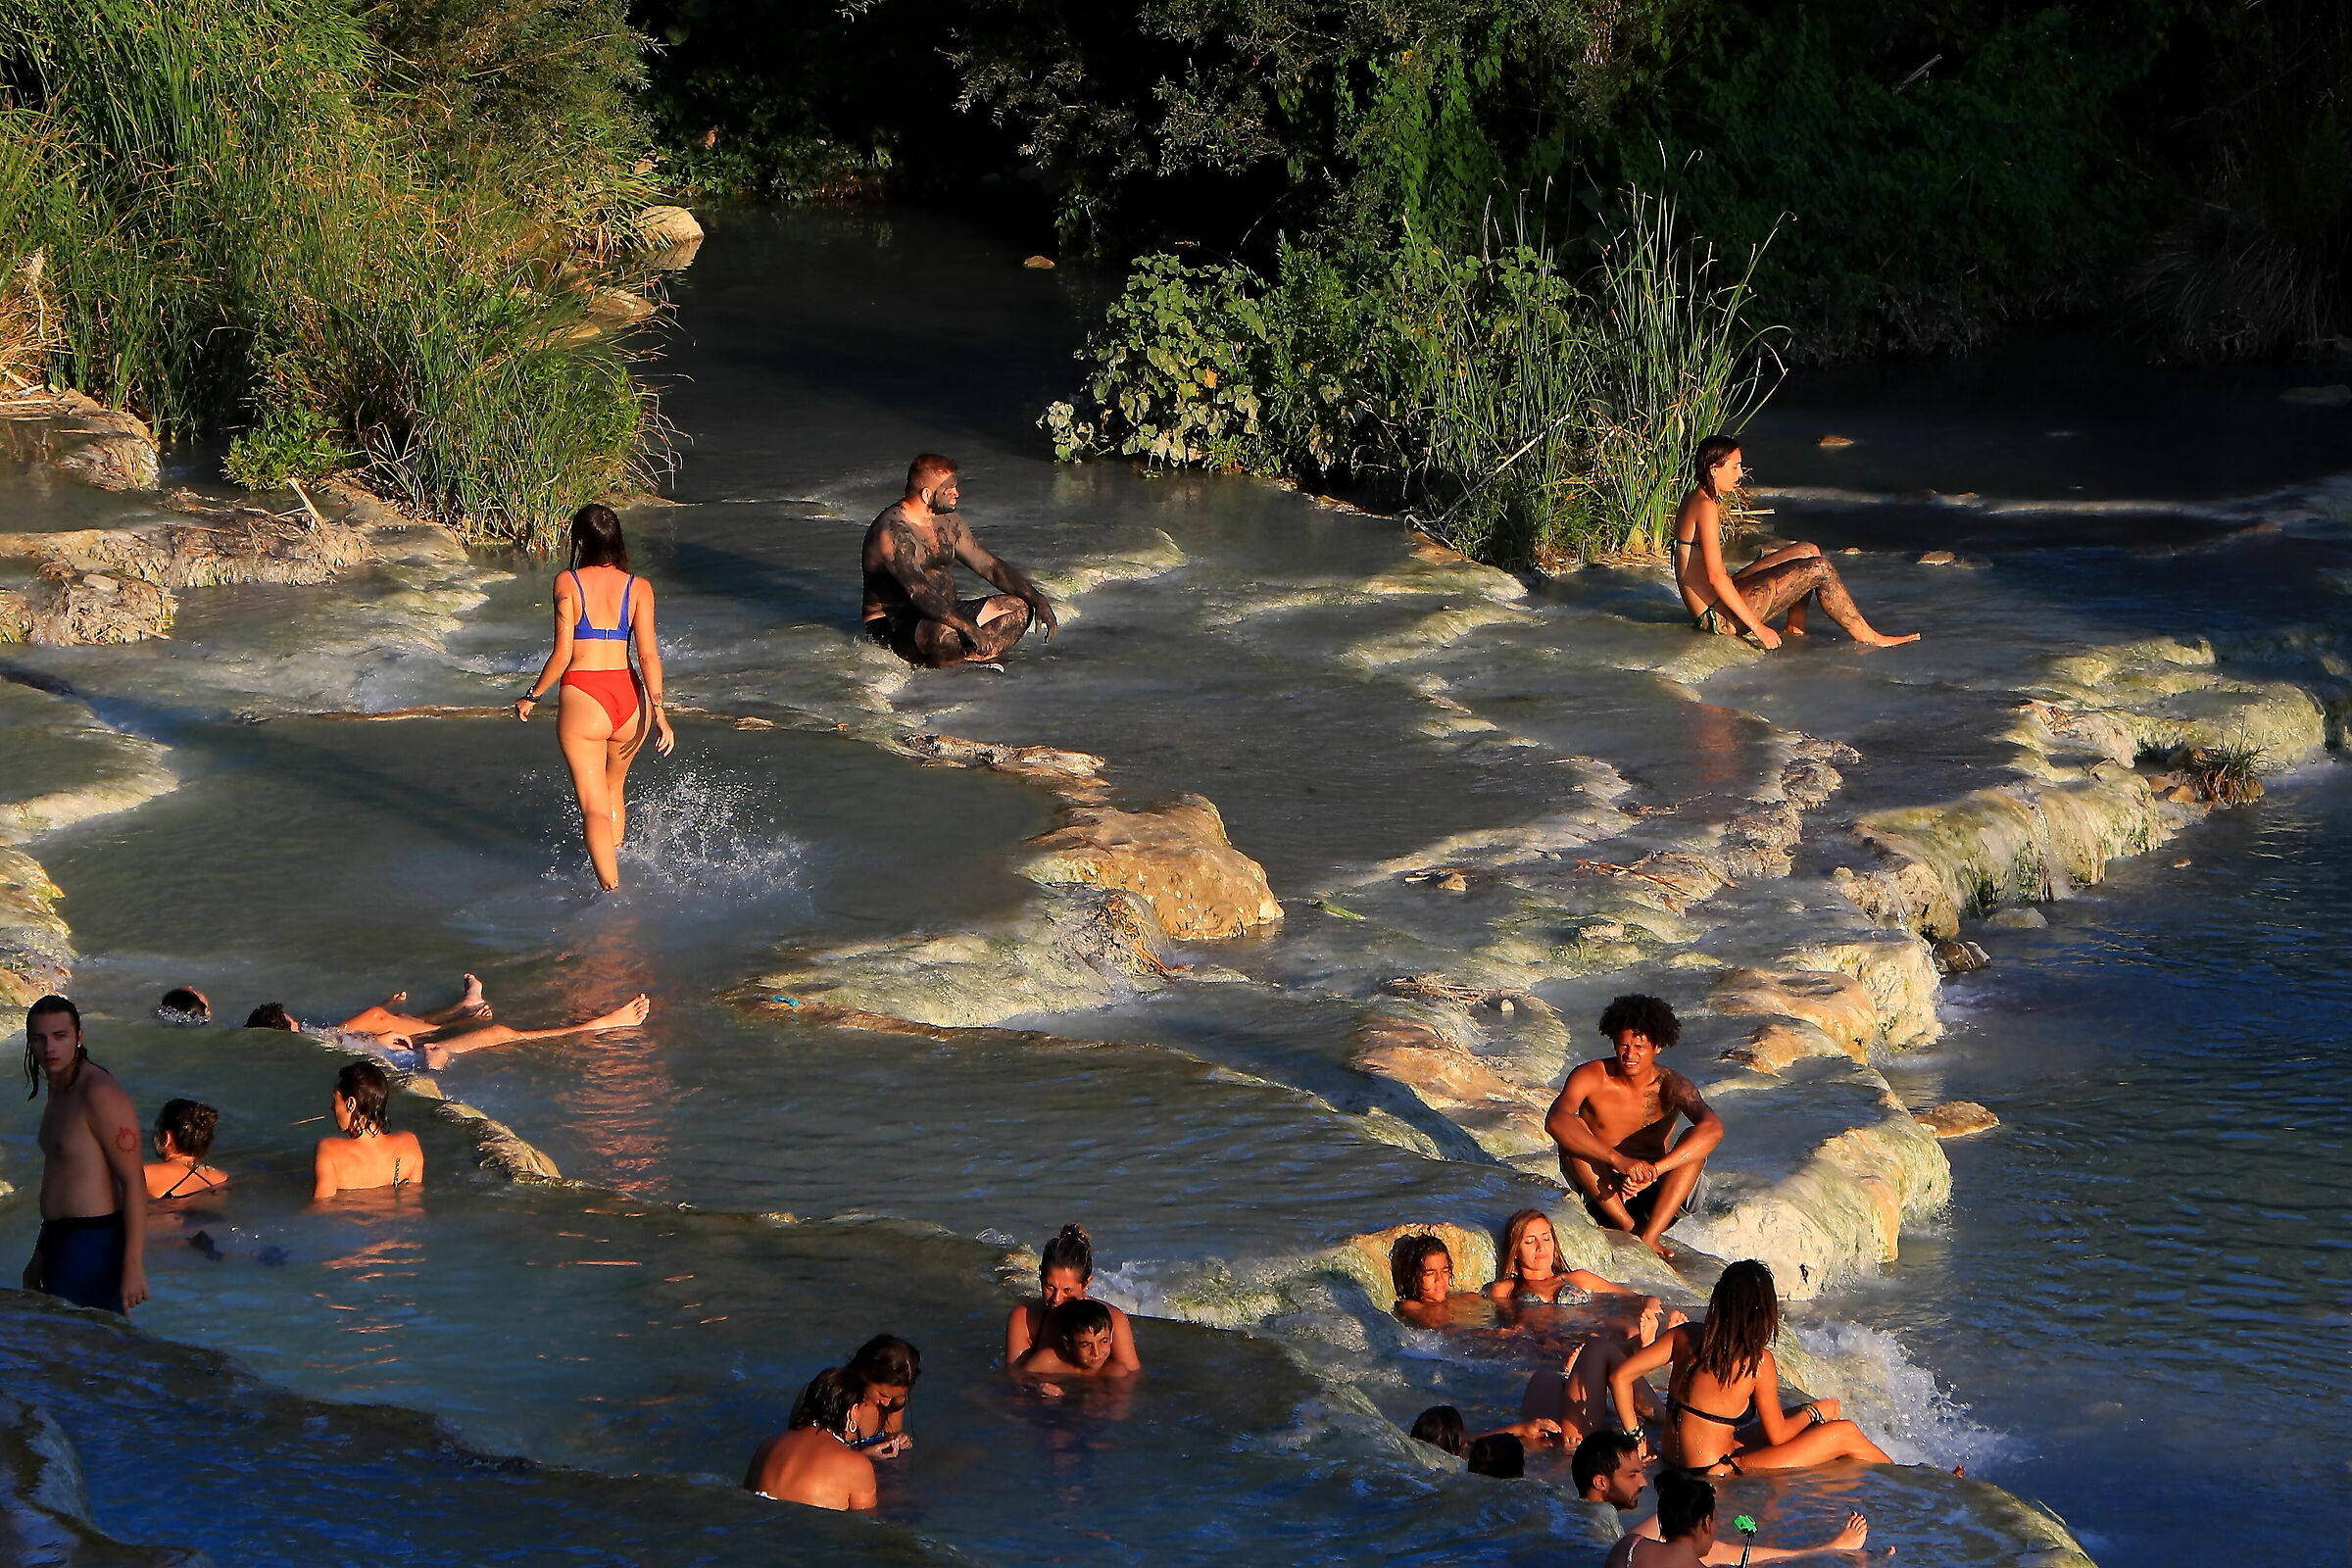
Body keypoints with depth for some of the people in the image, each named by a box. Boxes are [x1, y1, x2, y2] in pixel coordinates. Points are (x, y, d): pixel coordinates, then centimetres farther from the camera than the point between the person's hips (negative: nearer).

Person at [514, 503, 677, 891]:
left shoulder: (567, 582, -5)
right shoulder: (638, 588, 2)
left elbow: (562, 654, -8)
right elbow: (648, 654, -5)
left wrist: (531, 697, 5)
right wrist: (659, 712, -5)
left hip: (583, 698, -4)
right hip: (630, 698, 4)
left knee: (594, 806, 0)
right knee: (614, 789, 27)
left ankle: (611, 888, -9)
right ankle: (614, 868, 40)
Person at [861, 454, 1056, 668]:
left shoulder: (947, 522, 8)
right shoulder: (891, 532, -20)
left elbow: (990, 566, 12)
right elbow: (919, 593, -31)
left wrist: (1038, 600, 0)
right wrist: (970, 629, -42)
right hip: (892, 626, -10)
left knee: (1018, 607, -2)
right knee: (945, 634, -42)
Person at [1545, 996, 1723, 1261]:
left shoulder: (1670, 1086, -10)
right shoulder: (1591, 1078, -11)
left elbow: (1713, 1128, -30)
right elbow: (1555, 1121, -32)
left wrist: (1654, 1170, -43)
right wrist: (1618, 1160, -44)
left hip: (1657, 1201, 0)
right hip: (1603, 1194, 0)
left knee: (1695, 1143, -24)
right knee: (1571, 1137, -25)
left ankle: (1648, 1237, -34)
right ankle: (1631, 1229, -28)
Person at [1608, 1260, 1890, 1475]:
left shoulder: (1686, 1337, -3)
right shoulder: (1758, 1361, -17)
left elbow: (1619, 1376, -4)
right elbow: (1777, 1436, -5)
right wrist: (1814, 1411, 13)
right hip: (1721, 1472, -7)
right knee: (1846, 1435, 5)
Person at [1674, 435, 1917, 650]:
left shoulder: (1694, 502, 14)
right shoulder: (1706, 507, -17)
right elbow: (1715, 576, -24)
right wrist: (1757, 627, -21)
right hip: (1721, 618, -11)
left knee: (1808, 552, 16)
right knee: (1819, 569, -11)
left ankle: (1796, 630, 16)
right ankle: (1867, 637, 1)